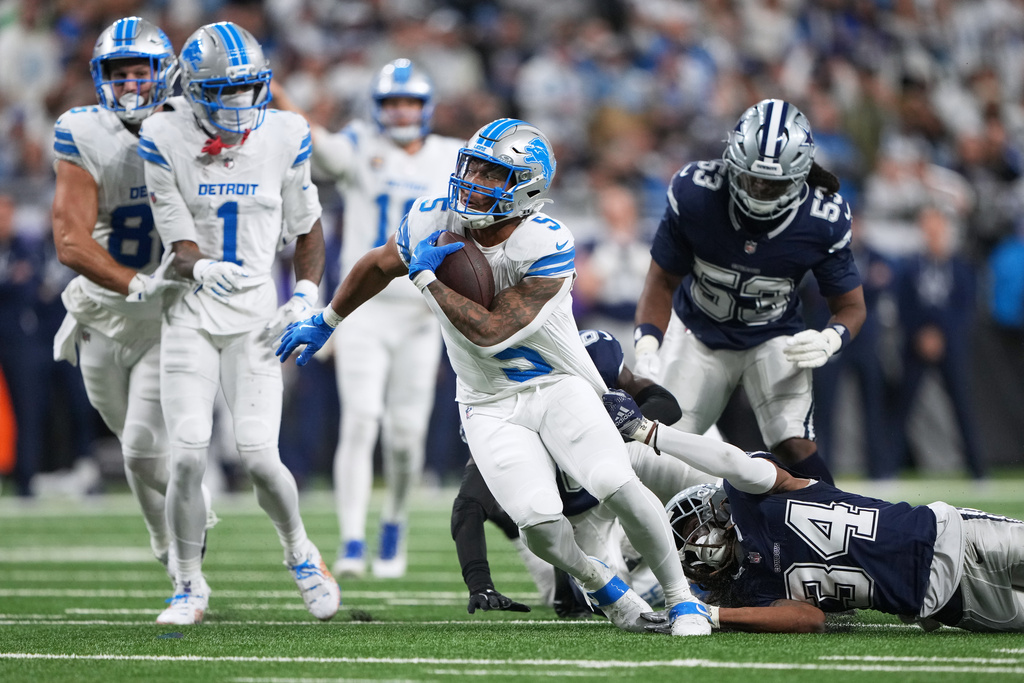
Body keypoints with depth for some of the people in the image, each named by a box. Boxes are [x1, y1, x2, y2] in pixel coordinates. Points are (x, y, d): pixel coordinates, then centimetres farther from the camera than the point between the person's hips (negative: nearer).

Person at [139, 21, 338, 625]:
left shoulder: (284, 138, -4)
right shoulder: (167, 143, -9)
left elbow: (308, 231, 10)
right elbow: (180, 247, -11)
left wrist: (306, 298, -3)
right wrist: (200, 268, -34)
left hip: (255, 316, 1)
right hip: (191, 316, 0)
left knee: (259, 458, -11)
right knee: (189, 458, -10)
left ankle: (300, 553, 18)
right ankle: (189, 587, 9)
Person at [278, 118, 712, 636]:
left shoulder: (547, 248, -22)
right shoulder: (432, 221, -8)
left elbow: (491, 331, -27)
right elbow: (378, 266, 14)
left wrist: (426, 278, -21)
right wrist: (324, 322, 24)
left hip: (558, 387, -2)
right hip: (490, 407, 2)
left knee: (619, 487, -25)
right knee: (538, 521, -20)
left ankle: (681, 597, -4)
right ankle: (600, 583, 12)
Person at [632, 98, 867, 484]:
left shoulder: (823, 221, -24)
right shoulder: (694, 194, -26)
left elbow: (851, 305, -9)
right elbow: (663, 281, -11)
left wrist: (829, 341, -32)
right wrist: (646, 348, -26)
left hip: (774, 339, -1)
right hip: (699, 332, 1)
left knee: (796, 447, -20)